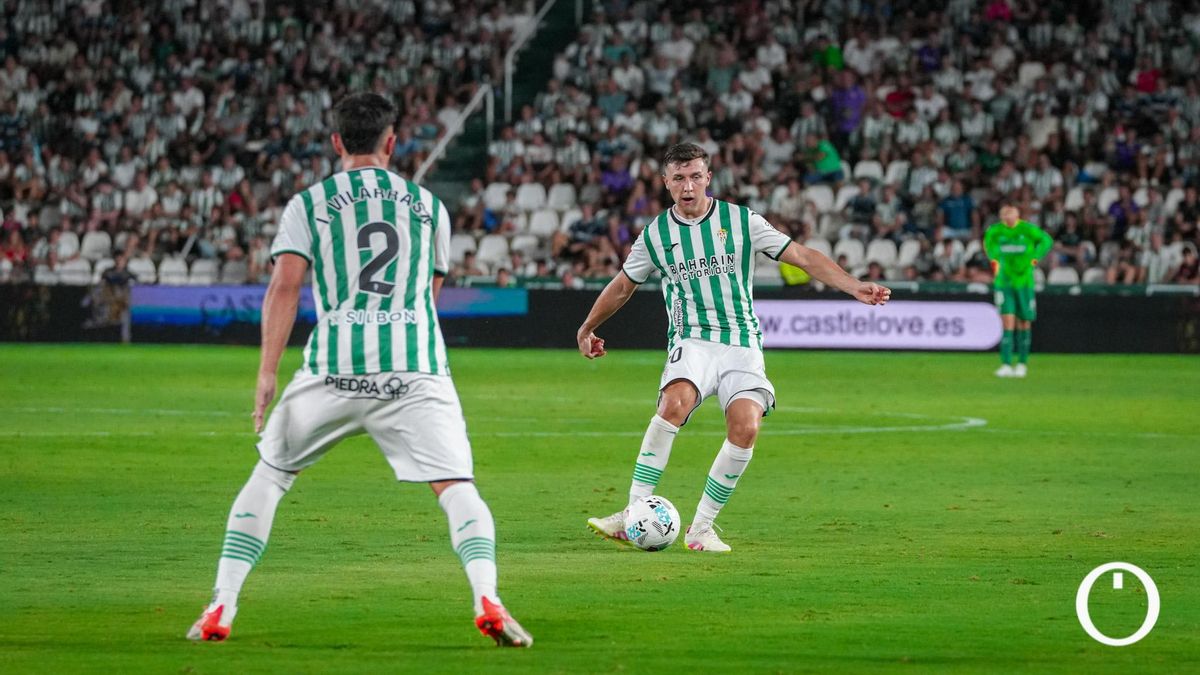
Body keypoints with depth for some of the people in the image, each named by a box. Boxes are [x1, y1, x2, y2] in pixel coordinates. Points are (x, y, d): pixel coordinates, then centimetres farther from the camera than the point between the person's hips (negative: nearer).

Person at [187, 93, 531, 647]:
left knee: (268, 476, 16)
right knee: (456, 487, -1)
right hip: (416, 367, 0)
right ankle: (486, 598, -27)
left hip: (332, 370, 0)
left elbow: (284, 287, -1)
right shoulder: (429, 205, 17)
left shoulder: (307, 205, 10)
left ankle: (221, 608, 10)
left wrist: (267, 373, -5)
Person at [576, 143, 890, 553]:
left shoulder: (742, 221, 3)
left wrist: (854, 287, -8)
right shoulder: (656, 235, 7)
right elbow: (622, 287, 23)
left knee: (745, 428, -23)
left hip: (743, 345, 0)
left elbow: (802, 256, 2)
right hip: (692, 342, 0)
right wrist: (587, 329, 35)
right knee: (674, 404, -32)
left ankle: (701, 528, -8)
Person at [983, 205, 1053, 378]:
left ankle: (1022, 363, 22)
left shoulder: (1028, 229, -7)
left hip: (1024, 282, 0)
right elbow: (988, 241, 14)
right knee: (1007, 323, -12)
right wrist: (994, 260, 0)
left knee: (1024, 324, 8)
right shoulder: (995, 230, -4)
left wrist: (1034, 259, -2)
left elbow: (1046, 241, 5)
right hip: (1003, 283, 0)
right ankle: (1006, 365, -14)